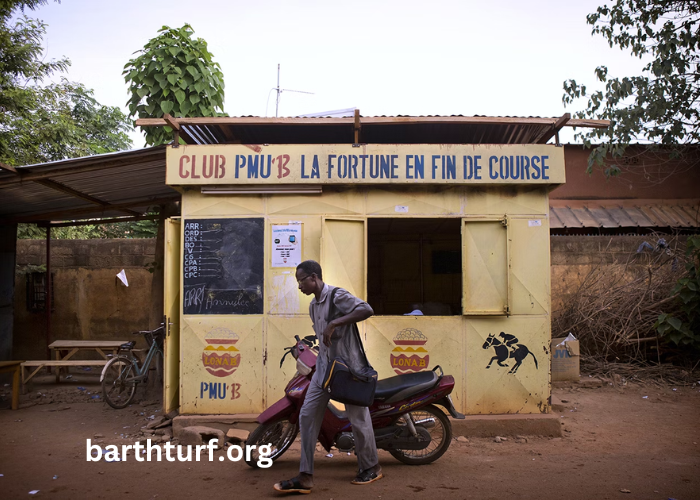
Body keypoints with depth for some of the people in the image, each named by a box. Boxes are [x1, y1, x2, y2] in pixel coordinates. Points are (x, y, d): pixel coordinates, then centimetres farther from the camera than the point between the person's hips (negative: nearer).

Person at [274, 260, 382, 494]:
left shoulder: (337, 295, -12)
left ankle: (371, 468, 26)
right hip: (324, 367, 8)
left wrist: (334, 324, -29)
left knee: (358, 418, 4)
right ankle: (305, 477, 5)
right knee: (307, 415, 0)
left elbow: (367, 310, -27)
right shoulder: (313, 306, 13)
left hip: (348, 366, -8)